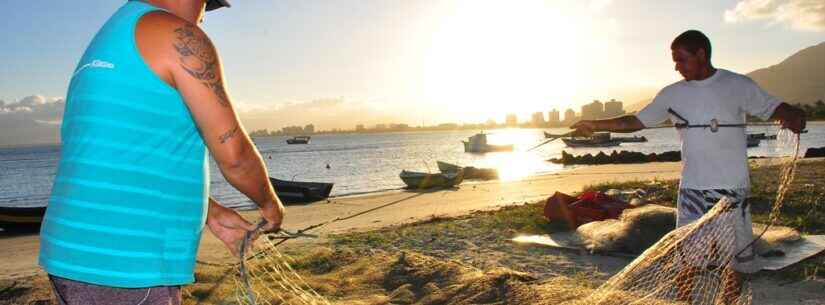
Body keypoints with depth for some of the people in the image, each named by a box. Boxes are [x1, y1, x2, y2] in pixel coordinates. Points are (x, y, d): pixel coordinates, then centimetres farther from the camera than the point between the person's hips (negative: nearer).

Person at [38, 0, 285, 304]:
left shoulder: (105, 46, 18)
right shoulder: (179, 36, -10)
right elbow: (233, 154, -11)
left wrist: (212, 213, 20)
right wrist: (270, 203, 7)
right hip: (125, 265, -9)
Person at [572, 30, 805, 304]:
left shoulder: (738, 85, -1)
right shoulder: (673, 94, 5)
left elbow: (773, 108, -1)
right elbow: (636, 121, 7)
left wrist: (794, 116, -24)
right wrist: (596, 125, -2)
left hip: (733, 188, -1)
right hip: (691, 189, 2)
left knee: (736, 254, 8)